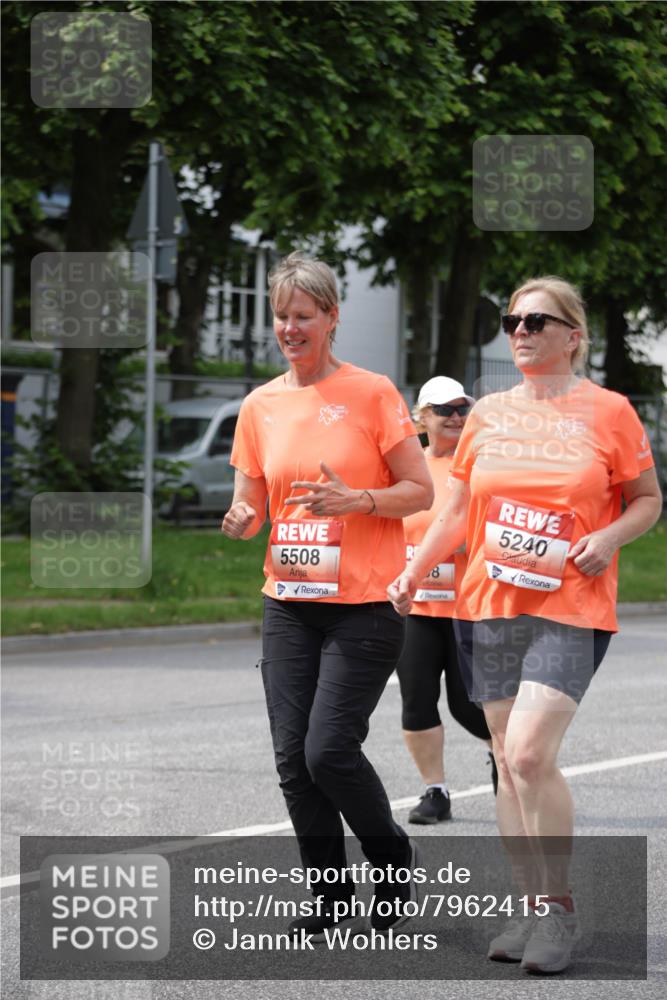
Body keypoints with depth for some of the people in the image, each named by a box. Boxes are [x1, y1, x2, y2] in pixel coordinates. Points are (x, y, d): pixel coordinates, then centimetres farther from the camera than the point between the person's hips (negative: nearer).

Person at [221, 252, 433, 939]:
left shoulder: (371, 393, -4)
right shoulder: (260, 406, 9)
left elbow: (421, 491, -3)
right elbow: (251, 507, 14)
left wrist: (357, 501, -20)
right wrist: (241, 520, -9)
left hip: (364, 604, -4)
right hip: (288, 603, 5)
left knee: (330, 750, -14)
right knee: (292, 758, -2)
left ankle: (393, 858, 13)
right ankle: (330, 899, 13)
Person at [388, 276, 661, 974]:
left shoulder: (607, 411, -1)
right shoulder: (488, 414, 11)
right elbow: (457, 509, 16)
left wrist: (609, 537, -13)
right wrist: (413, 574, 5)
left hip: (570, 610, -5)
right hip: (488, 605, 5)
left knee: (530, 752, -18)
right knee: (508, 760, 6)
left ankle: (560, 908, -5)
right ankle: (529, 906, 14)